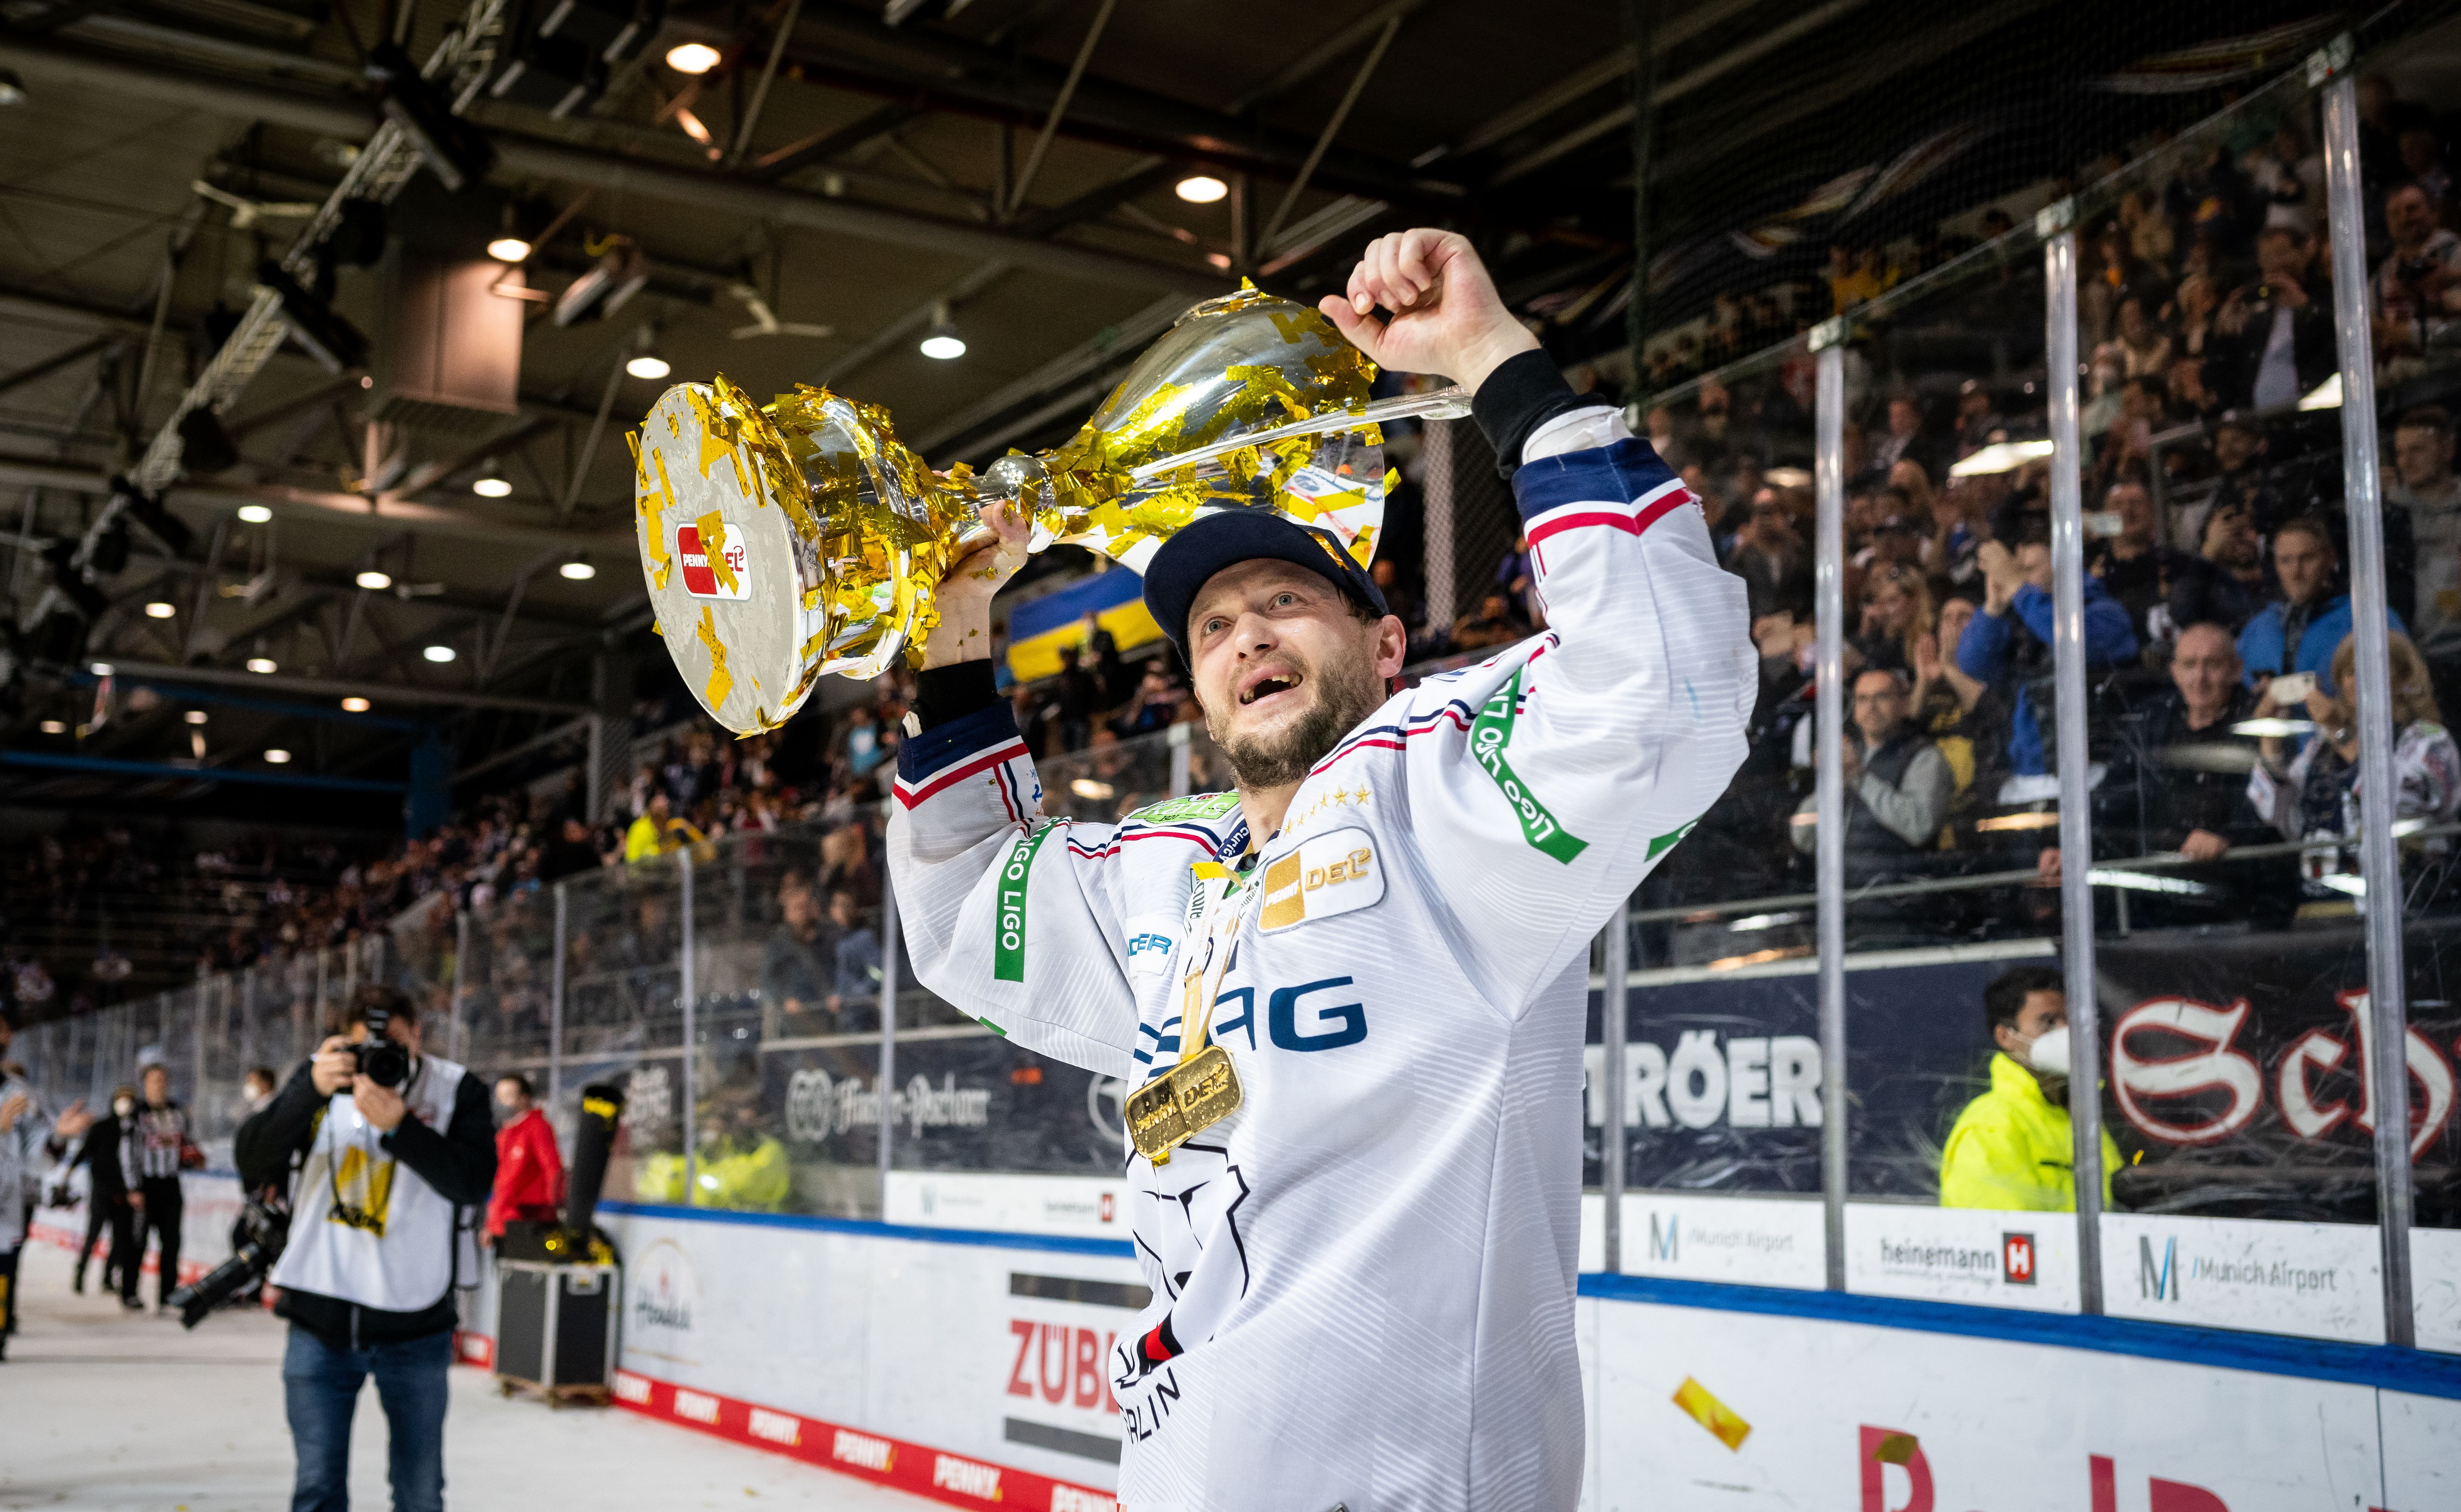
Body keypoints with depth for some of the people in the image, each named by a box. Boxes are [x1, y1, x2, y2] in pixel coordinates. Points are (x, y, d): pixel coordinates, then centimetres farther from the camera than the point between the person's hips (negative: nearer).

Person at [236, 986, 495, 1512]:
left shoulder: (456, 1091, -4)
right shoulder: (323, 1077, 1)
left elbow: (475, 1183, -17)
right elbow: (252, 1161, -8)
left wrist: (399, 1126, -28)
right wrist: (312, 1091, -22)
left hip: (415, 1328, -1)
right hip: (320, 1320, 1)